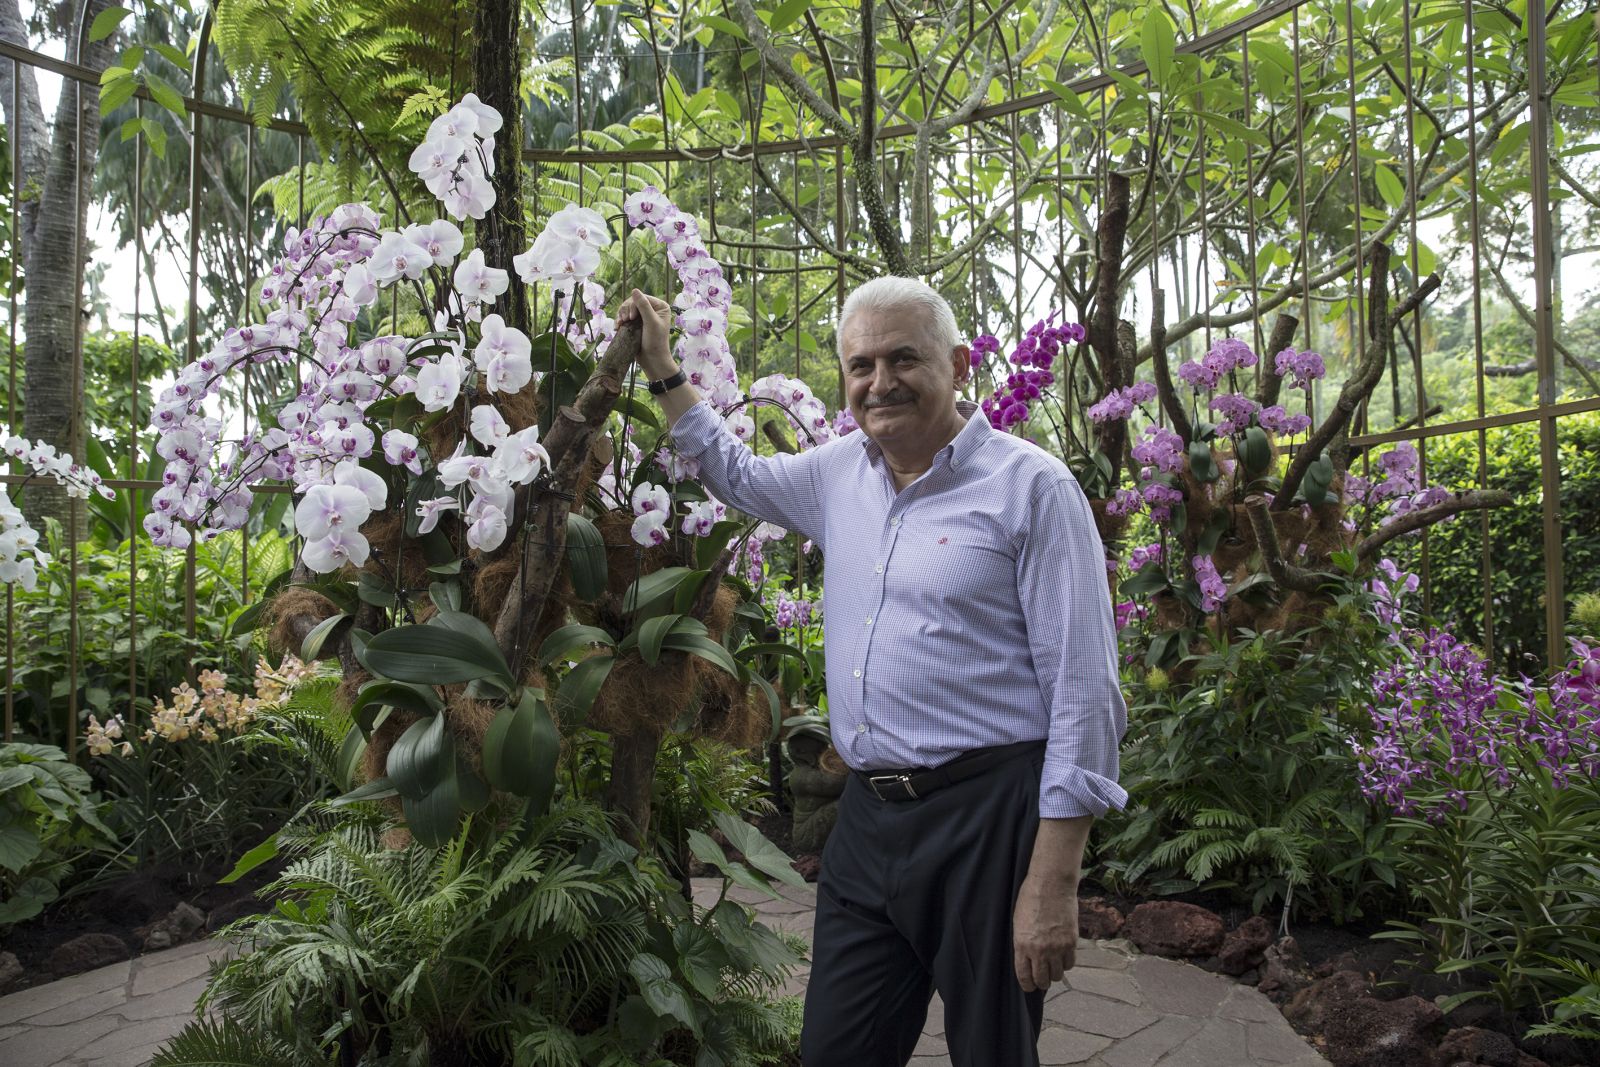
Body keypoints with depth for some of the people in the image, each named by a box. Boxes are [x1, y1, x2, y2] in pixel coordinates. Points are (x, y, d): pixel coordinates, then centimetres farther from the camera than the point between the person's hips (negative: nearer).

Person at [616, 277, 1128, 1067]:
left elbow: (1084, 691, -12)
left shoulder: (1031, 486, -9)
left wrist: (1054, 883, -15)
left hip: (987, 816, -5)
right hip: (867, 817, 6)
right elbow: (738, 475, 32)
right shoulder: (840, 474, 10)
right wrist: (662, 369, 28)